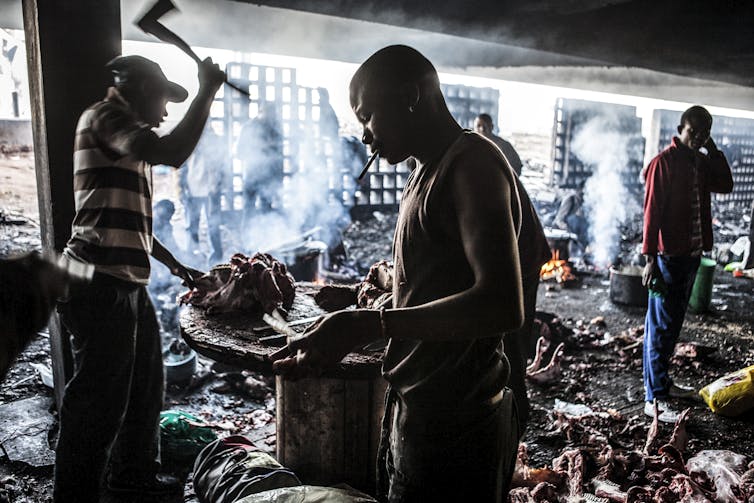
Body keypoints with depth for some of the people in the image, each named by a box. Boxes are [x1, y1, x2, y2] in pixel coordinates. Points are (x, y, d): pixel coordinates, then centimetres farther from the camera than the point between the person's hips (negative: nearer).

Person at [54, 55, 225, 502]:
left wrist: (175, 265, 26)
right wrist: (207, 90, -15)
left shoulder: (126, 133, 22)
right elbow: (172, 152, -27)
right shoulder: (104, 117, -8)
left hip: (128, 282, 11)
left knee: (145, 386, 20)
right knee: (100, 398, -2)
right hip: (101, 283, -10)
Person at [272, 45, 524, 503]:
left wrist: (370, 324, -28)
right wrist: (342, 336, 11)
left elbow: (503, 305, -27)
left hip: (453, 430, -9)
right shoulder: (427, 173, 13)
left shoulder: (471, 163, -16)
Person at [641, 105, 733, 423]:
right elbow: (651, 211, -14)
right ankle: (654, 399, 0)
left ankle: (661, 381, 27)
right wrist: (650, 258, -18)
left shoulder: (701, 162, 14)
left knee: (673, 323, 15)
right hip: (668, 255, -8)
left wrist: (712, 149, 3)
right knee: (661, 327, -5)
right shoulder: (664, 162, -10)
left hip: (692, 254, 8)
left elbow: (725, 185, 9)